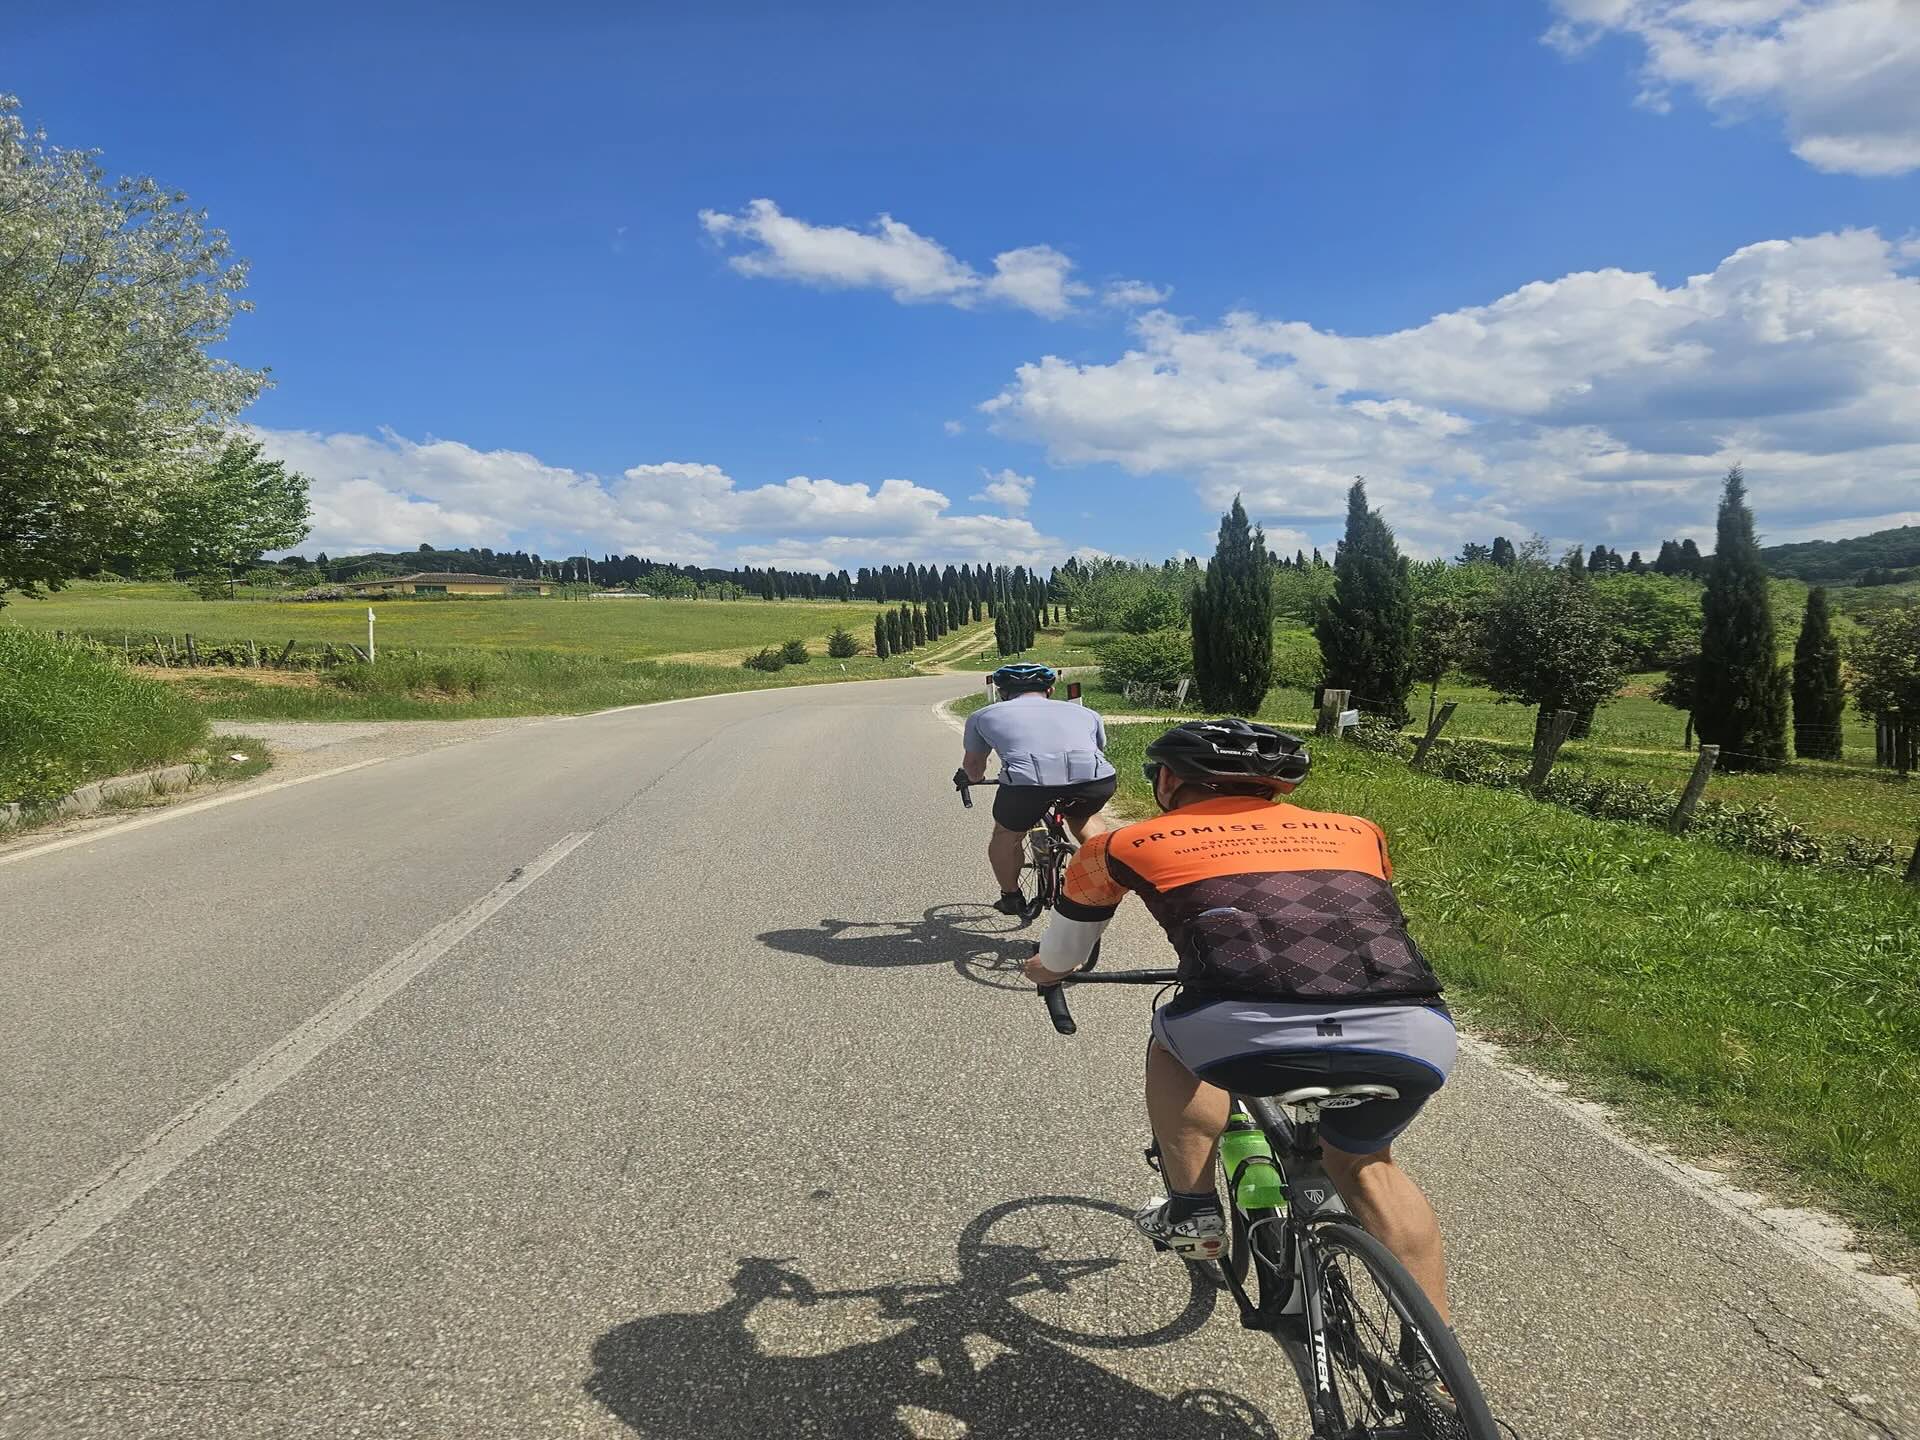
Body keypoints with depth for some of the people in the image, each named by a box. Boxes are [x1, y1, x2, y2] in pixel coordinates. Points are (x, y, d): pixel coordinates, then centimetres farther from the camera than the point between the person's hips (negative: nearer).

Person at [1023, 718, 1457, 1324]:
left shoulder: (1128, 844, 22)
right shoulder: (1356, 831, 29)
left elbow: (1055, 962, 40)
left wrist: (1045, 969, 62)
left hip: (1250, 1033, -3)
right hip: (1415, 1039, 4)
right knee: (1363, 1162, 34)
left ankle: (1192, 1211, 28)